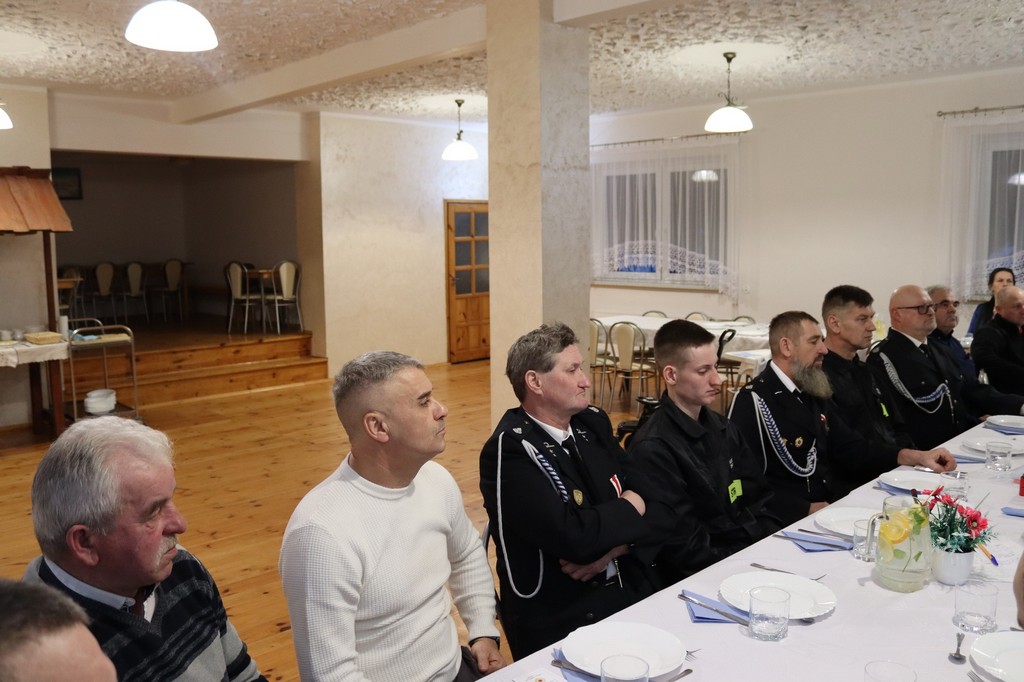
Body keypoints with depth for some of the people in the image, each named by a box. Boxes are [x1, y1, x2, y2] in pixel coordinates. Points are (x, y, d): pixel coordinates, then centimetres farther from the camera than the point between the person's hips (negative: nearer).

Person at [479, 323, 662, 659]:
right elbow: (574, 536, -25)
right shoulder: (509, 449, -16)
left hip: (633, 593, 6)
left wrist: (616, 545, -13)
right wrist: (630, 508, -7)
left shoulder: (594, 423, 7)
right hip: (560, 622, -6)